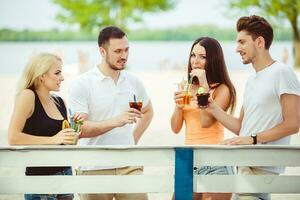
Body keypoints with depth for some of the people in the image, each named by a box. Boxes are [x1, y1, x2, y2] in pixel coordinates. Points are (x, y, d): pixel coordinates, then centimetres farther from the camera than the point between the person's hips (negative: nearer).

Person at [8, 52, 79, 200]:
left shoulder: (59, 102, 10)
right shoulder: (27, 96, -9)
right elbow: (13, 138, -19)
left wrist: (73, 137, 1)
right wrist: (53, 139, -21)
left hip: (65, 173, 7)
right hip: (40, 176, -7)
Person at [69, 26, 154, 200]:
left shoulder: (133, 81, 8)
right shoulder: (82, 84, -6)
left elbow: (148, 112, 27)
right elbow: (79, 129, -15)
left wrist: (134, 140, 13)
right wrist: (115, 121, -25)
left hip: (129, 167, 4)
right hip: (95, 170, -3)